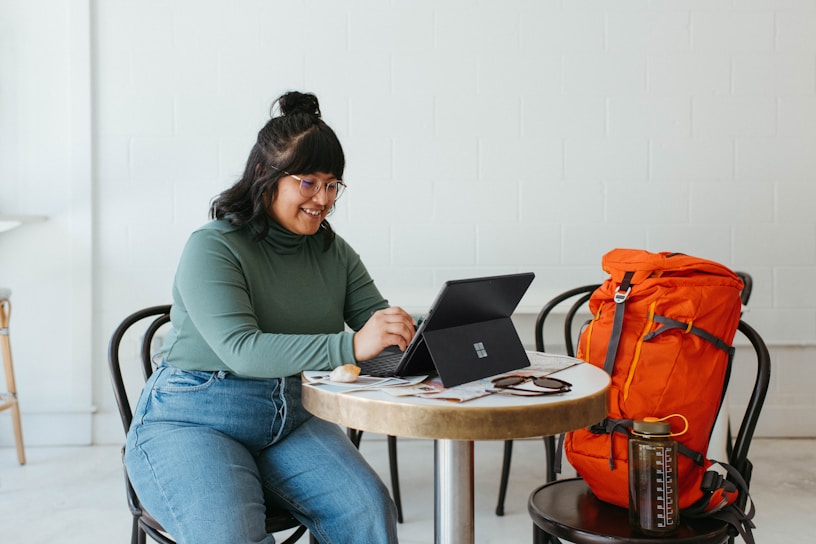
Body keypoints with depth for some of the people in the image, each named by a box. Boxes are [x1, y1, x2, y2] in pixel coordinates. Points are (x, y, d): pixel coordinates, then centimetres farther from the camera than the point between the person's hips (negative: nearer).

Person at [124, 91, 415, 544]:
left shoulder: (334, 253, 8)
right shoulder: (212, 248, -11)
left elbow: (379, 324, 2)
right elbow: (242, 350, -25)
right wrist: (350, 346, -37)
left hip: (291, 421, 5)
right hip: (192, 421, -4)